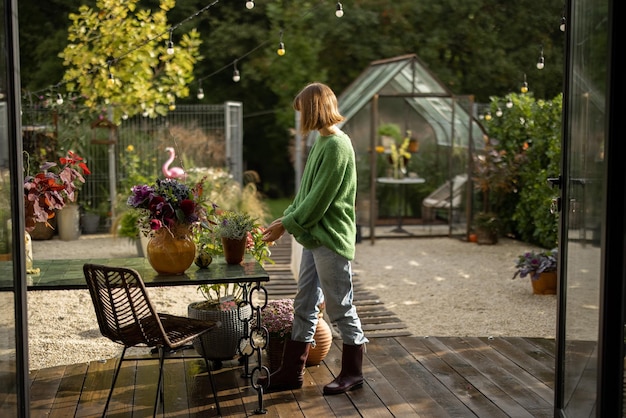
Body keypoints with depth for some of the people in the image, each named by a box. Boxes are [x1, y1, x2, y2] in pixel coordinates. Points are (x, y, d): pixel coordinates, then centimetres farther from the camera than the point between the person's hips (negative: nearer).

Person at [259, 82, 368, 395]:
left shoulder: (337, 145, -17)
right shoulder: (321, 142, 13)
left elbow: (320, 198, -19)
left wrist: (287, 224, -12)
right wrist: (286, 218, 8)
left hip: (330, 239, -10)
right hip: (313, 236, 10)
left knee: (339, 306, 2)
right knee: (304, 305, 12)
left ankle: (353, 371, 17)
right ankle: (292, 372, 20)